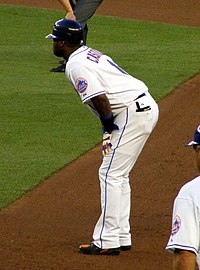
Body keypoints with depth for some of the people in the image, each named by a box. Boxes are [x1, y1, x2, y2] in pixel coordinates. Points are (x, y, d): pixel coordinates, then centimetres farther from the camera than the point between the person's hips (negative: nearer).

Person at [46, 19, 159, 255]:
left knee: (110, 174, -8)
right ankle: (121, 237, 18)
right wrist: (110, 129, 12)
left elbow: (100, 98, -21)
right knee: (117, 175, 16)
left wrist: (109, 128, -7)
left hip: (132, 112, -10)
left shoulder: (75, 65, -10)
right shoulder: (90, 54, 21)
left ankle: (107, 241, -9)